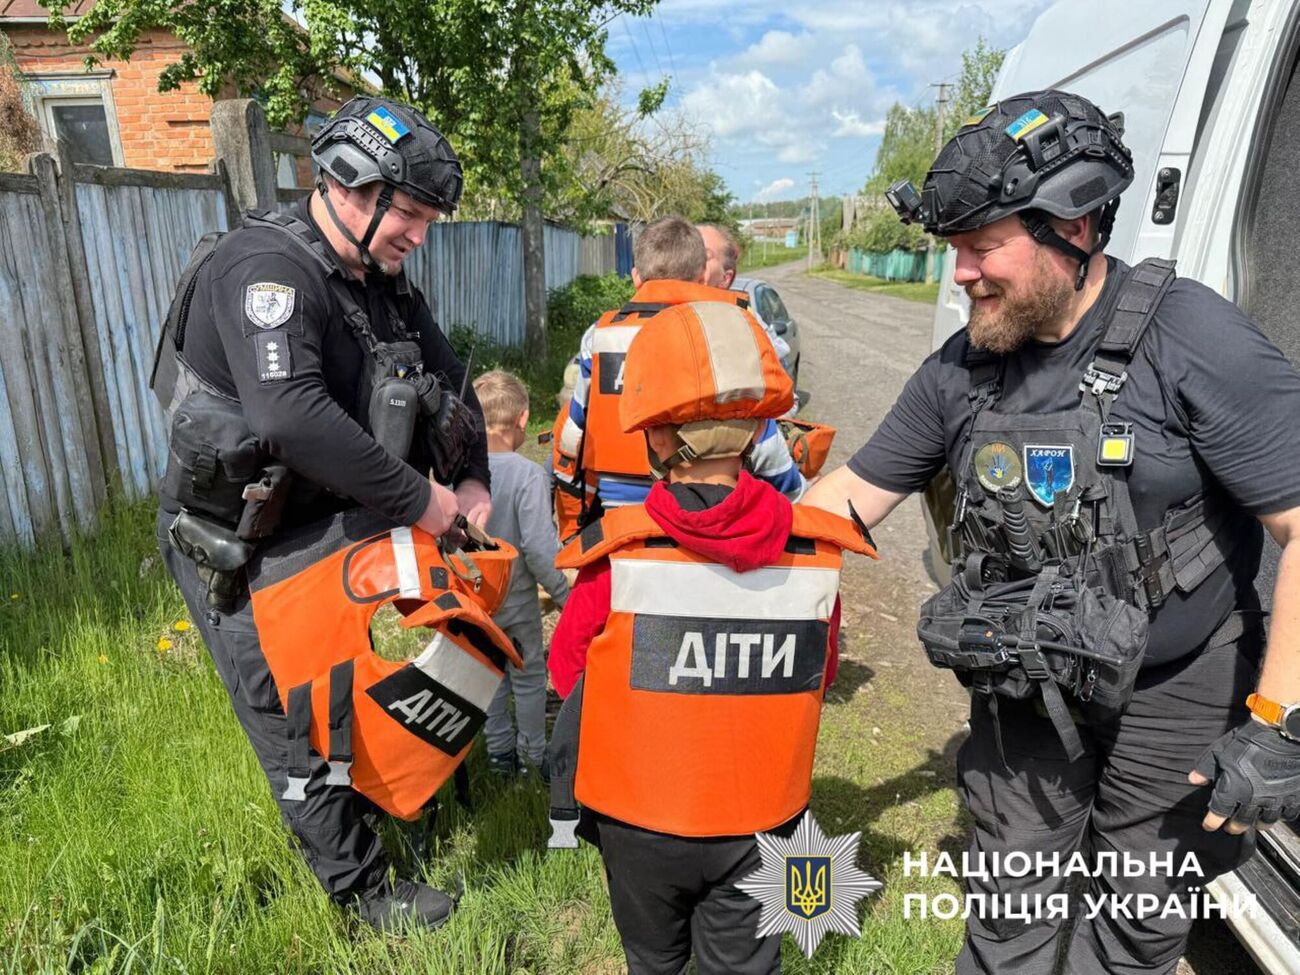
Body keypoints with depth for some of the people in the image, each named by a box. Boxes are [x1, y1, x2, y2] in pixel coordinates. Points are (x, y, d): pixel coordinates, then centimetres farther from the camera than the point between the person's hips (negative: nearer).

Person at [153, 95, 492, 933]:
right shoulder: (265, 269, -27)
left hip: (319, 521, 8)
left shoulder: (381, 280, 1)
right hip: (232, 546, -7)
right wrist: (417, 498, -33)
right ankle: (363, 887, 18)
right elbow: (294, 417, -41)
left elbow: (446, 377, 6)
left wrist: (471, 479, -8)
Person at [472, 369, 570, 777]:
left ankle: (499, 751, 33)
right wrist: (562, 593, -11)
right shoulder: (527, 473, -23)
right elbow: (538, 548, -24)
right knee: (529, 677, 14)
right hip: (515, 600, -4)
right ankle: (535, 754, 29)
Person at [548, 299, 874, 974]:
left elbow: (566, 672, -7)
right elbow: (817, 677, 1)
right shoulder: (815, 551, -14)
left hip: (639, 816, -1)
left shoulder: (618, 553, -21)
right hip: (761, 819, 1)